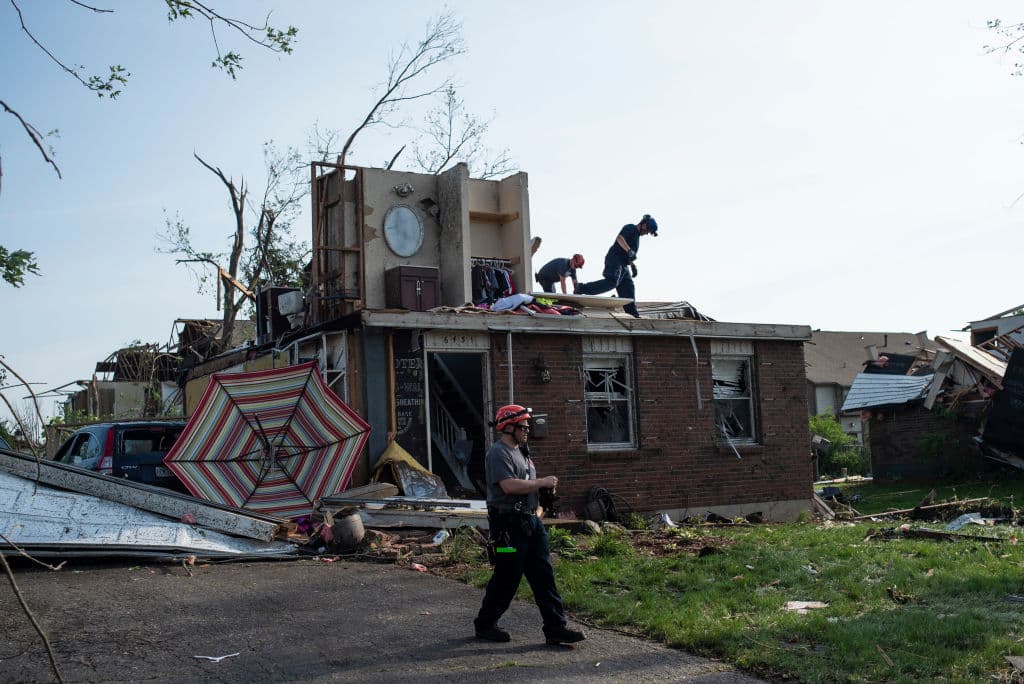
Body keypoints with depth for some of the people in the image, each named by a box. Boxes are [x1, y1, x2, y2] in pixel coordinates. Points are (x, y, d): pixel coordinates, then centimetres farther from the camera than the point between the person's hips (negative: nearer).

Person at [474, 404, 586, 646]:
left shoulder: (520, 452, 19)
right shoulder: (498, 454, -12)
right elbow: (509, 486, -25)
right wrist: (542, 482, -16)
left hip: (530, 522, 9)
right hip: (509, 525, -9)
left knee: (544, 576, 5)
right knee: (506, 579, 0)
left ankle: (555, 629, 7)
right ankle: (484, 625, 18)